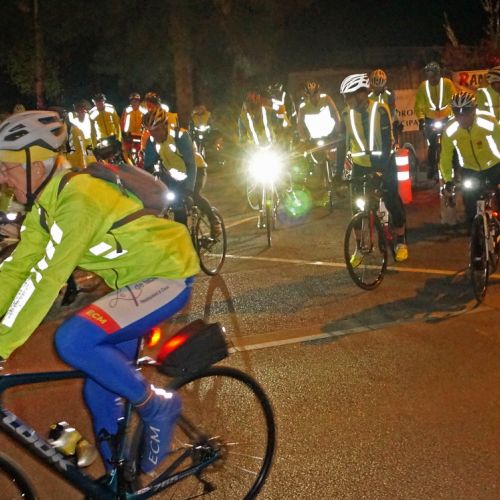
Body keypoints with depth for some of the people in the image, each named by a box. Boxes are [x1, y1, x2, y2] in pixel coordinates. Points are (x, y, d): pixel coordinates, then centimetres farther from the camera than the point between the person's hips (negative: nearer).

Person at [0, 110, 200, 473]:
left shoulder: (76, 200, -25)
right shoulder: (45, 208, 3)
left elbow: (46, 280, -30)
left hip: (167, 277, -9)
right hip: (135, 280, 9)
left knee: (73, 340, -26)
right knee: (100, 391, 9)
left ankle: (157, 405, -7)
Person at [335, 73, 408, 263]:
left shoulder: (380, 110, -20)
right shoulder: (347, 114, -8)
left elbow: (387, 141, -24)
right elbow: (343, 143, -6)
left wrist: (382, 168, -32)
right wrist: (338, 172, -12)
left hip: (383, 163, -3)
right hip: (360, 165, 3)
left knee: (392, 201, -3)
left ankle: (401, 243, 16)